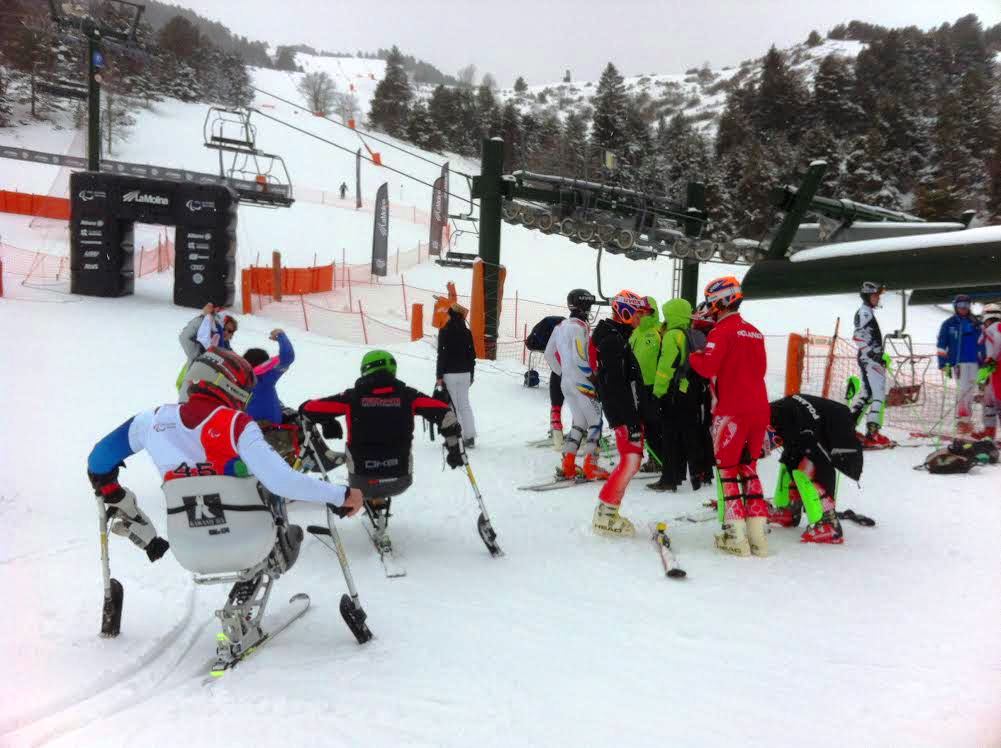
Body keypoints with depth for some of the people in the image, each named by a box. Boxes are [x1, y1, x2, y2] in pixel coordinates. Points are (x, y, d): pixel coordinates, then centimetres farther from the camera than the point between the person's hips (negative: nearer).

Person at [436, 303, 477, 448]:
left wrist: (439, 376, -7)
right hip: (464, 373, 4)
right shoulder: (467, 332, 5)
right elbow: (472, 354, 9)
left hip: (449, 373, -4)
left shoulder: (444, 332, -8)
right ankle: (469, 437, 8)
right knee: (465, 404, 10)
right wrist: (471, 374, 18)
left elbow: (441, 354, -10)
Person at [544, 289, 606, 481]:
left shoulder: (560, 326, 12)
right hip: (581, 383, -9)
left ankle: (567, 467, 12)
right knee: (595, 421, -2)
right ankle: (590, 467, -4)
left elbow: (549, 355, 16)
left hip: (566, 381, 9)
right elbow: (579, 358, -22)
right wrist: (593, 376, -11)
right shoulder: (580, 326, -14)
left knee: (579, 423, 15)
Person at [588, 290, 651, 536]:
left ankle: (607, 514, 18)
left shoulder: (618, 337, 18)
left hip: (630, 411, 10)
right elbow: (615, 385, -21)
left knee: (630, 461, 12)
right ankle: (604, 516, -3)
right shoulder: (611, 340, -14)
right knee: (630, 461, -11)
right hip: (624, 414, -10)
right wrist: (631, 420, -22)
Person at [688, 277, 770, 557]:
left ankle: (736, 536, -1)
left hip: (732, 410, -7)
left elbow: (707, 367, -18)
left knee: (728, 469, 2)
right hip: (759, 408, 7)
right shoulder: (755, 332, 14)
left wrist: (692, 356, 2)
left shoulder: (723, 331, -9)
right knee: (749, 468, 14)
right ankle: (758, 535, 12)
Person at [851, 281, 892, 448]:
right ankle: (872, 435, -16)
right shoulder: (864, 312, -10)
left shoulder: (869, 312, 21)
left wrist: (880, 356, 24)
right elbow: (858, 337, -20)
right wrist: (873, 356, -22)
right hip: (869, 359, -10)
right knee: (878, 394, -13)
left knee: (866, 394, 13)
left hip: (873, 359, 10)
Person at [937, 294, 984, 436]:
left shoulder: (975, 324, 13)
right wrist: (944, 365, -1)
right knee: (963, 391, -9)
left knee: (968, 392, 1)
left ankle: (965, 421, 9)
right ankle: (963, 420, -5)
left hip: (973, 363, 3)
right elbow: (942, 346, 4)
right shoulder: (948, 324, 5)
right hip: (957, 363, -3)